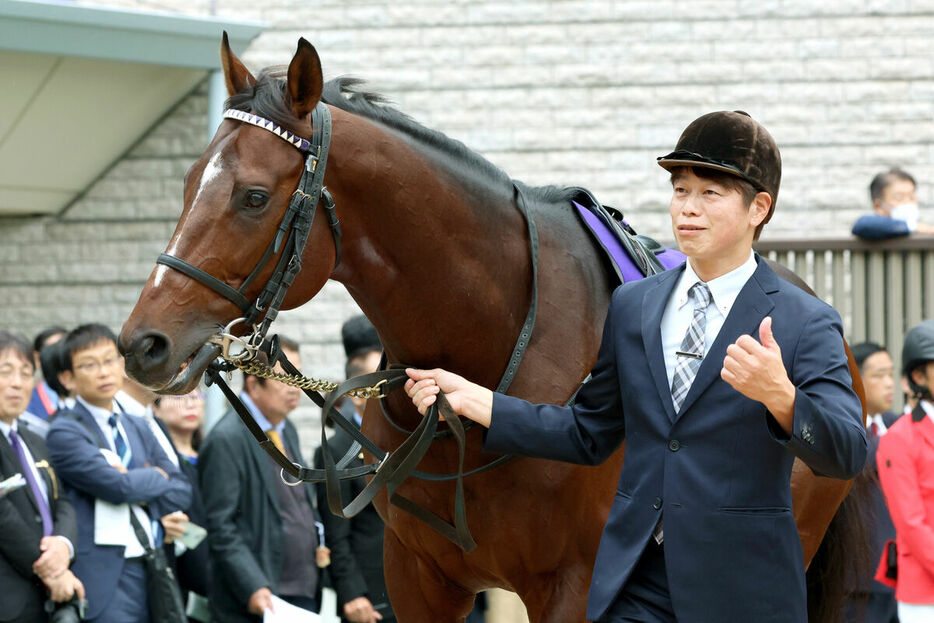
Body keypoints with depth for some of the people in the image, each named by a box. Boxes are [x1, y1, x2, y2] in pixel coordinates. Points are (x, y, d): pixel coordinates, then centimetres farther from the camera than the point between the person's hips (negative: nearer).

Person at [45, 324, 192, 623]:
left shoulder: (137, 428, 19)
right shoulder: (64, 432, -5)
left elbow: (182, 491, 16)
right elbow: (119, 486, -16)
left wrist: (144, 492, -3)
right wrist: (158, 477, 3)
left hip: (156, 572, 7)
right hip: (107, 582, -7)